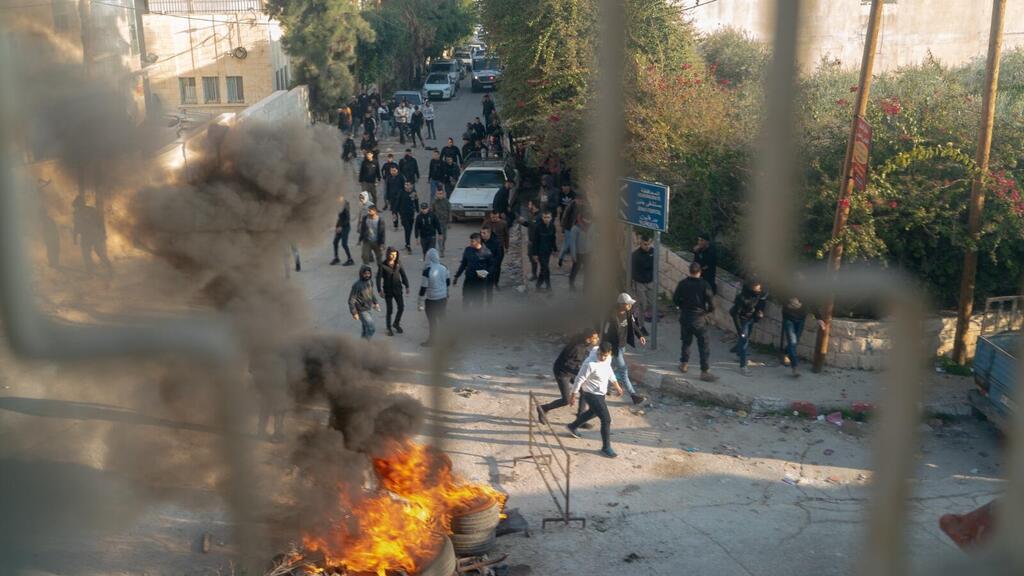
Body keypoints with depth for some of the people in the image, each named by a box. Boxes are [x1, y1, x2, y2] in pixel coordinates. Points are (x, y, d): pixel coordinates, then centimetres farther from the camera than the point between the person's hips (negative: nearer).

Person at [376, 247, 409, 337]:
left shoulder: (398, 263, -2)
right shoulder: (382, 265, -12)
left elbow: (403, 275, 4)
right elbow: (379, 278, -12)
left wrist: (407, 286, -1)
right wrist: (380, 290, -18)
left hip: (398, 289, 3)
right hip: (388, 290, -3)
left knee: (401, 307, 4)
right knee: (389, 310, 3)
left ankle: (396, 324, 29)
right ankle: (389, 328, 20)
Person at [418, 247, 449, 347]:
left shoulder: (427, 270, -22)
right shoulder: (444, 268, -4)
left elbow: (423, 287, -18)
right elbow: (448, 282, 9)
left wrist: (421, 302, -10)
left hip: (431, 299, -5)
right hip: (443, 297, 5)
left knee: (432, 320, 8)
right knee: (442, 318, 19)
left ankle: (431, 340, 19)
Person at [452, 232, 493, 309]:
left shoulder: (486, 252, -13)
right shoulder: (468, 250, -2)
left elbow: (491, 265, -3)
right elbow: (463, 264, 10)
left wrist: (485, 273, -22)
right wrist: (456, 277, 13)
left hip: (480, 281, -3)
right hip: (468, 280, 3)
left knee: (478, 302, 7)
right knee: (465, 300, 8)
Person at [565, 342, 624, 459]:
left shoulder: (608, 359, -7)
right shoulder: (590, 364, -32)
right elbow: (579, 380, -22)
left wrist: (617, 386, 19)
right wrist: (573, 396, -15)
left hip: (601, 393, 9)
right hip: (592, 395, -9)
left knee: (593, 412, 31)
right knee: (606, 419, -7)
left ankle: (572, 427, 53)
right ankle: (606, 448, 7)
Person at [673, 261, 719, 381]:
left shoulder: (682, 284, -5)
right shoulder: (704, 285, -14)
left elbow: (675, 300, 2)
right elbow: (711, 302, -14)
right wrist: (709, 311, 6)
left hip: (685, 317, 4)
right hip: (699, 319, -4)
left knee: (686, 341, 23)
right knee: (704, 345, 2)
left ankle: (684, 364, 34)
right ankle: (705, 371, 0)